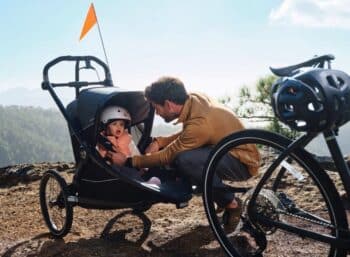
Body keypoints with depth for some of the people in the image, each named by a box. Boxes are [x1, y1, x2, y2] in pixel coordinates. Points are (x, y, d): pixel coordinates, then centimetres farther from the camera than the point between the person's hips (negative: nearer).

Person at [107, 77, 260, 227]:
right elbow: (185, 135, 11)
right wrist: (159, 142, -4)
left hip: (244, 162, -9)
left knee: (185, 159, -31)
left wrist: (127, 161, -11)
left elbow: (167, 156, -19)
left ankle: (231, 204, -9)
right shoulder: (195, 99, -6)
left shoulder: (199, 124, -31)